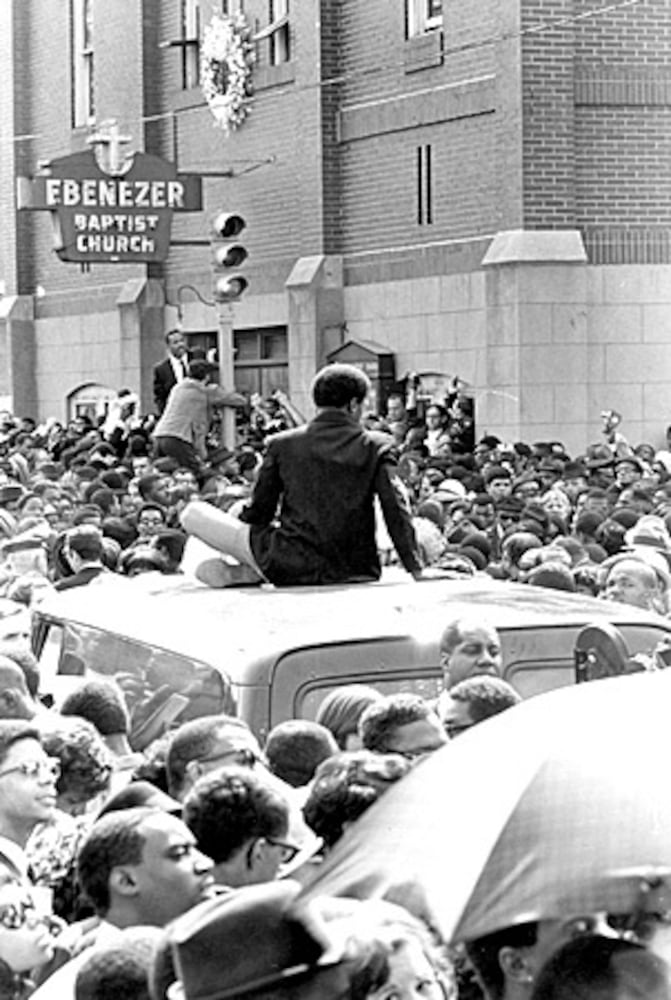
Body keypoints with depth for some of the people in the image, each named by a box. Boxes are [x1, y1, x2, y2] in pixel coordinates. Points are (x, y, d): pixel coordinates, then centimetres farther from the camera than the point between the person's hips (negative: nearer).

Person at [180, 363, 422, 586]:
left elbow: (258, 512, 7)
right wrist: (415, 569, 3)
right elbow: (396, 512, -4)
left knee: (193, 513, 13)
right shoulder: (377, 446, -1)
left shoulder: (282, 444, 1)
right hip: (354, 573, 1)